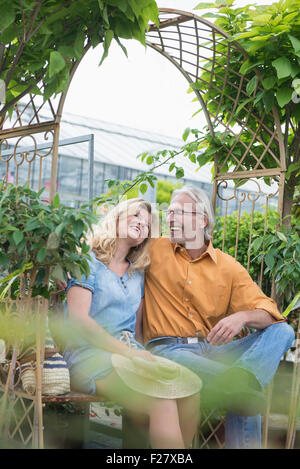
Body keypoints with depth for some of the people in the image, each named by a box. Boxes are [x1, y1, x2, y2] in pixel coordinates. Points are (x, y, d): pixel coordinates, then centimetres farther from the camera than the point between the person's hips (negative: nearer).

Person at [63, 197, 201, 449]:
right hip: (90, 354, -6)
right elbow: (78, 319, -8)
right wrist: (129, 353, -16)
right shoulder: (88, 262, 4)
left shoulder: (138, 273, 23)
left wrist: (143, 354, -2)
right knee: (162, 400, -32)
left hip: (131, 351, 6)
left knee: (190, 385, -25)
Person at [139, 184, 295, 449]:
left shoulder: (228, 267, 12)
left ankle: (241, 377, -48)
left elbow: (267, 312, 2)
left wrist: (242, 317, -22)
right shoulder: (154, 251, 12)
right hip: (168, 349, -4)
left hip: (214, 351, 4)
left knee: (283, 331, -21)